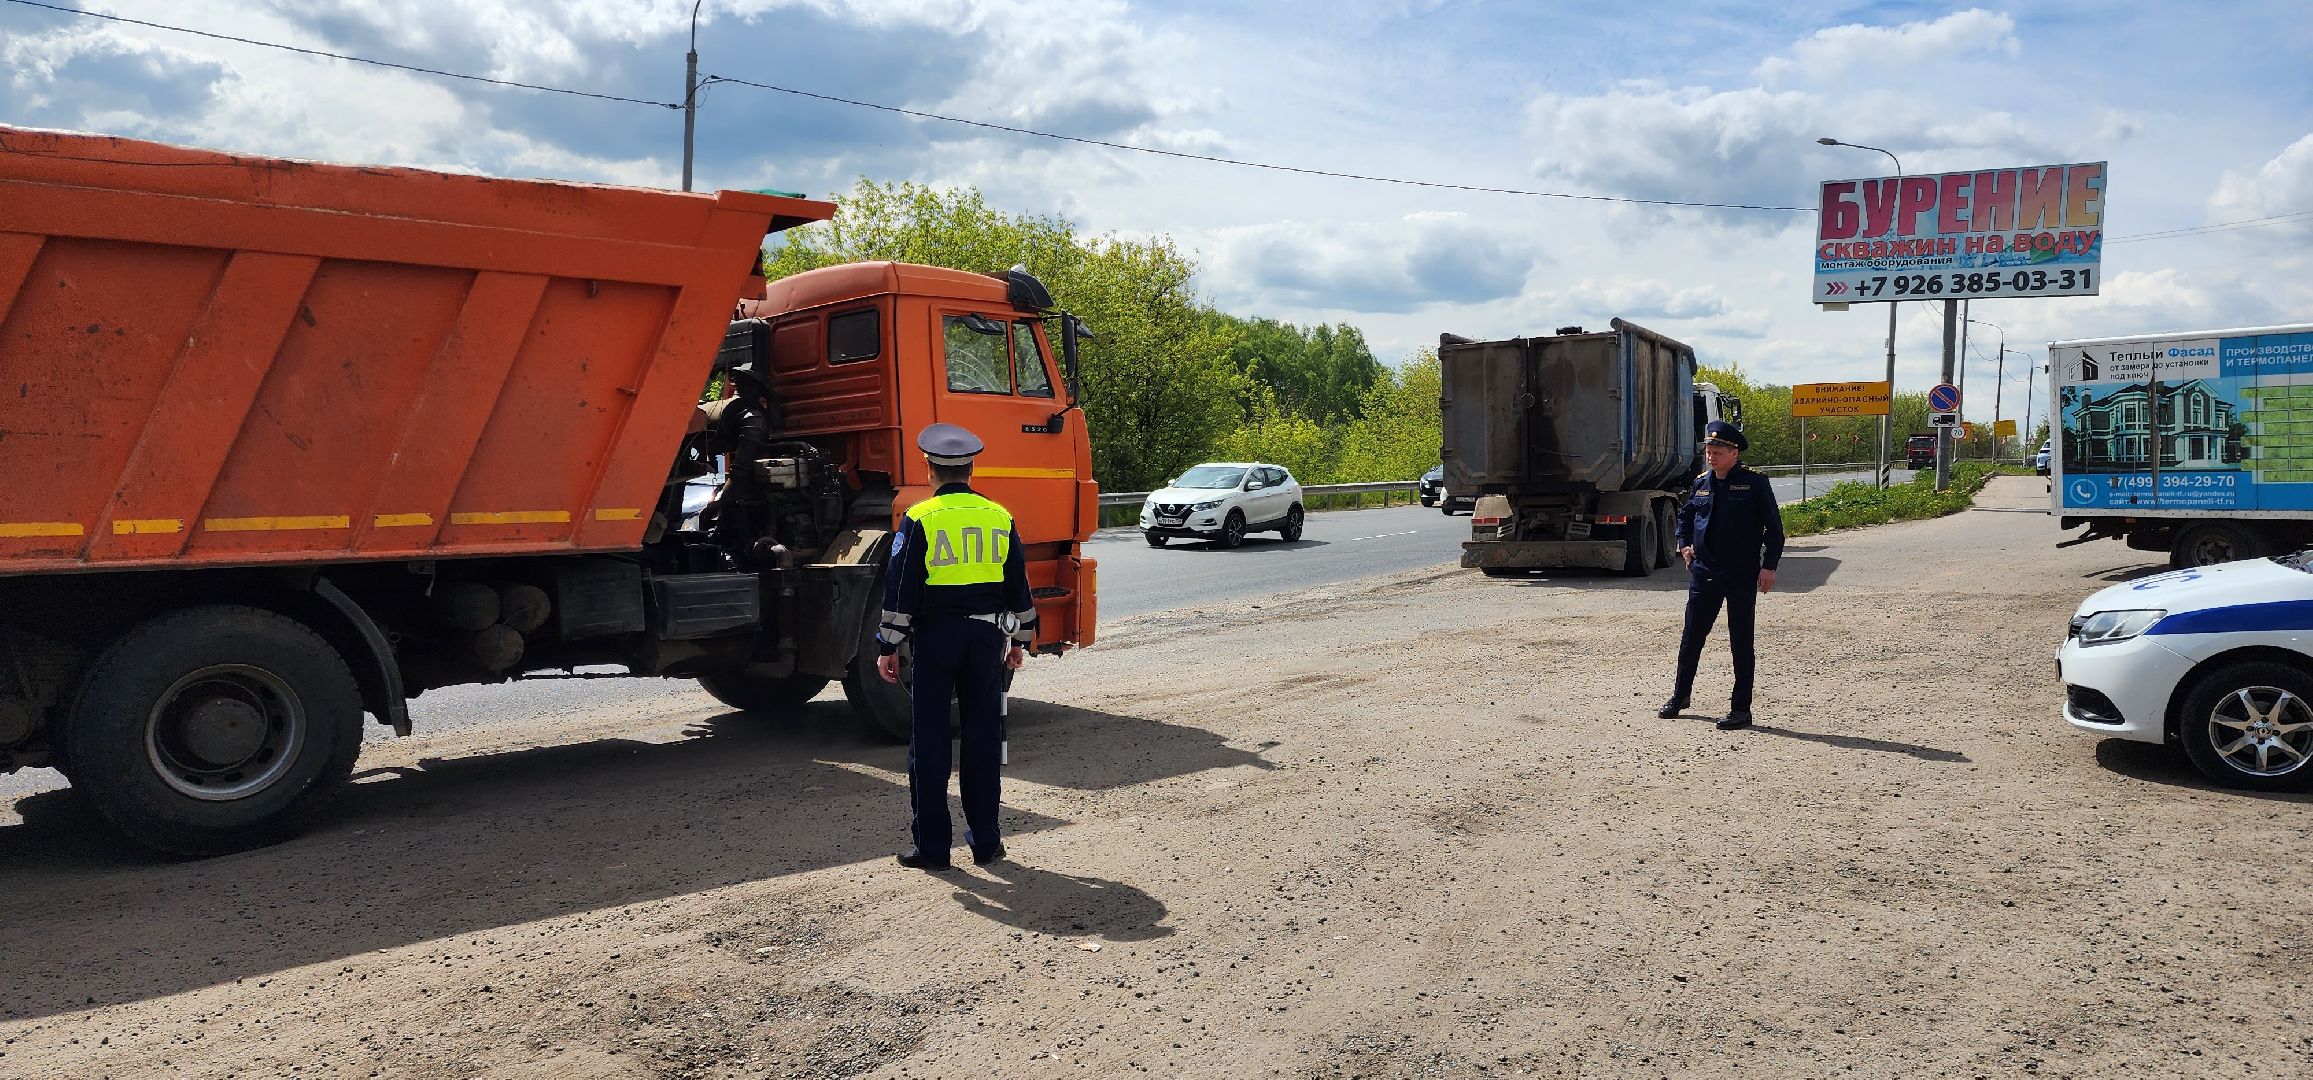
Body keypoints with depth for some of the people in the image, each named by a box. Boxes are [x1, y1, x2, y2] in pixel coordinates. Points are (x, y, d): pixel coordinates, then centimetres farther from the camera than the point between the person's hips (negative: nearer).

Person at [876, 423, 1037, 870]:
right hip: (988, 637, 3)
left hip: (935, 636, -3)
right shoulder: (999, 517, 7)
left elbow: (900, 589, -7)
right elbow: (1018, 587, 12)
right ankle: (985, 841, 14)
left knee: (929, 741, 4)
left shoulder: (920, 519, -5)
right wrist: (1018, 640, 21)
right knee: (983, 737, 10)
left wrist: (888, 646, -1)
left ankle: (932, 847, 7)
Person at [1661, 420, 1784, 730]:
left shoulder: (1754, 483, -6)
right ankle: (1680, 695, 27)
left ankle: (1741, 708, 10)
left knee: (1741, 641, 2)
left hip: (1742, 576, -5)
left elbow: (1774, 527, -5)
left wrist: (1769, 566, -12)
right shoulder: (1701, 483, 8)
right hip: (1703, 572, 5)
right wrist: (1685, 544, 11)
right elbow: (1685, 516, 26)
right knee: (1691, 636, 11)